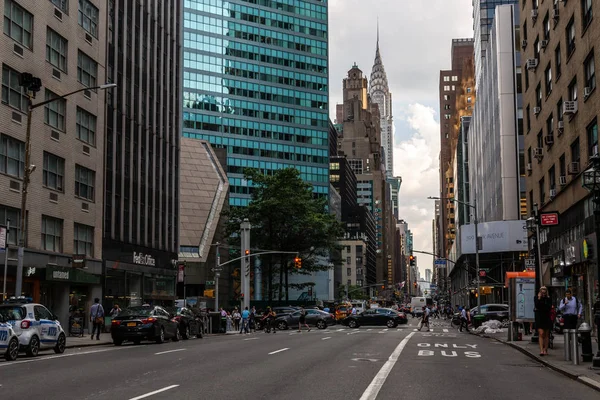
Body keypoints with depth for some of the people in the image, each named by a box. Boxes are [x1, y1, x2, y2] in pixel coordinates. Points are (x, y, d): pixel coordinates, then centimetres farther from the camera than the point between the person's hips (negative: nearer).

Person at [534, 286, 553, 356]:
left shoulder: (548, 298, 4)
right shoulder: (536, 298, 3)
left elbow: (549, 308, -6)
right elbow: (536, 305, -12)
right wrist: (539, 299, -15)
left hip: (547, 318, 2)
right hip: (539, 318, -2)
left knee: (546, 335, 5)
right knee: (541, 334, -12)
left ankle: (545, 349, 13)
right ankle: (541, 350, -18)